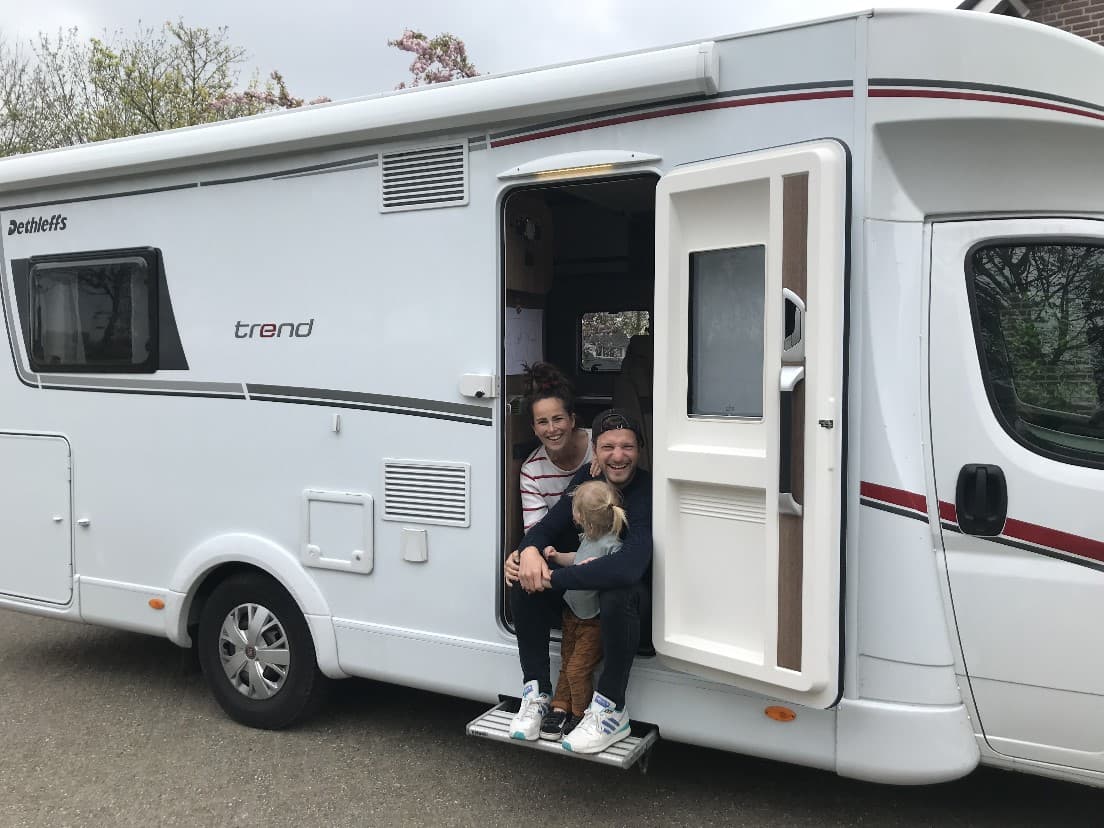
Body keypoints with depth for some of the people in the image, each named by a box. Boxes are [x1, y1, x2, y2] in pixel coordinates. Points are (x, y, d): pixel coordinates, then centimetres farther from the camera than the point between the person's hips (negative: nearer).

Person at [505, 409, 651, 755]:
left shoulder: (648, 493, -26)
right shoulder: (586, 479, -3)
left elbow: (628, 568, -41)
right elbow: (545, 528, 0)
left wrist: (551, 578, -37)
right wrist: (529, 551, -27)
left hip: (638, 598, -6)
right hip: (583, 588, 6)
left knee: (617, 596, -40)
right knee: (523, 581, -15)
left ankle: (612, 710, -23)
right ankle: (537, 694, -7)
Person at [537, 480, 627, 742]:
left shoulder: (612, 546, -26)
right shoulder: (588, 537, 2)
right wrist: (557, 556, 4)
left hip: (593, 620, -9)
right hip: (573, 612, 9)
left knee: (578, 669, -2)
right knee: (566, 664, 17)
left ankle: (580, 716, 18)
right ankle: (559, 709, 29)